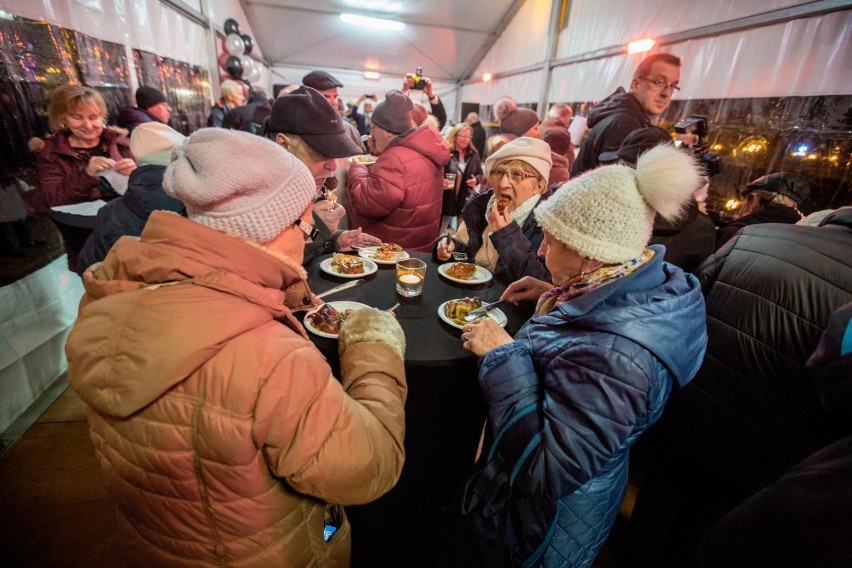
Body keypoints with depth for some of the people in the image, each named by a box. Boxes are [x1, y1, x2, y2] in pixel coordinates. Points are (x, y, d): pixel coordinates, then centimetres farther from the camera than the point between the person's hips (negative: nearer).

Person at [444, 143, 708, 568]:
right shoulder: (657, 281, -12)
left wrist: (502, 354, -35)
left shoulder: (612, 358, -41)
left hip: (548, 524, -7)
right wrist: (558, 298, -2)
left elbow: (544, 474, -36)